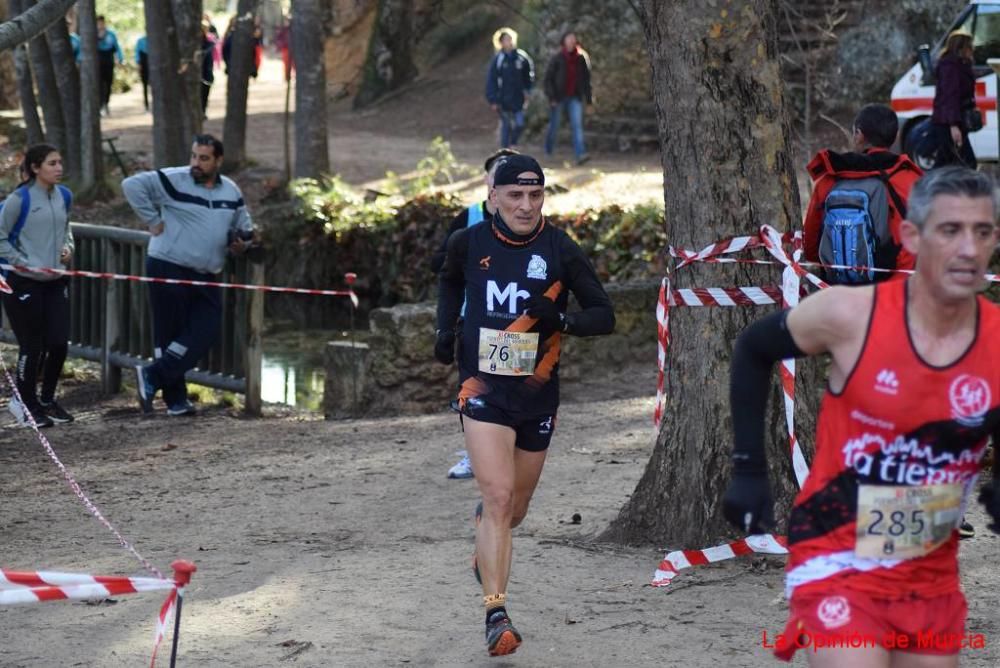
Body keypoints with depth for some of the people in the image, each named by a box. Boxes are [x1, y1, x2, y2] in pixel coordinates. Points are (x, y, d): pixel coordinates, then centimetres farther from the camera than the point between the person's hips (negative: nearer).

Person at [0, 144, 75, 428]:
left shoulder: (64, 196, 4)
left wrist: (68, 246, 3)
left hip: (56, 282, 5)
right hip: (25, 284, -5)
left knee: (59, 343, 3)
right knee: (32, 346, 1)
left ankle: (47, 399, 24)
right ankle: (25, 404, 19)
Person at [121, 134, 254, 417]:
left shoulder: (231, 193, 9)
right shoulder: (174, 181, -9)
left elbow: (243, 228, 22)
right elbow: (132, 185, -15)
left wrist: (241, 243, -1)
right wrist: (152, 220, -14)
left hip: (205, 277, 6)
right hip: (168, 269, -5)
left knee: (206, 332, -4)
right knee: (170, 334, 0)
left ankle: (153, 375, 3)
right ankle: (175, 399, 7)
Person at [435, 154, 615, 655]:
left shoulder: (560, 250, -7)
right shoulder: (468, 243, -3)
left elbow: (604, 316, -4)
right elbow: (450, 282, 21)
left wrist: (561, 319, -23)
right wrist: (446, 327, 5)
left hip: (537, 392, 2)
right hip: (483, 388, -2)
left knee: (514, 510, 16)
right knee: (498, 496, -19)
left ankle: (485, 530, 54)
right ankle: (496, 616, -19)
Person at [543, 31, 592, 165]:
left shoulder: (580, 59, 5)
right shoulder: (557, 59, -6)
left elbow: (586, 79, 12)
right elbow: (548, 78, -7)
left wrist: (588, 98, 9)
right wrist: (551, 97, -14)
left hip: (574, 98, 2)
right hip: (559, 98, -2)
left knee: (577, 124, -12)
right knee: (554, 125, 9)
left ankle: (580, 154, -22)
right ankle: (548, 152, 31)